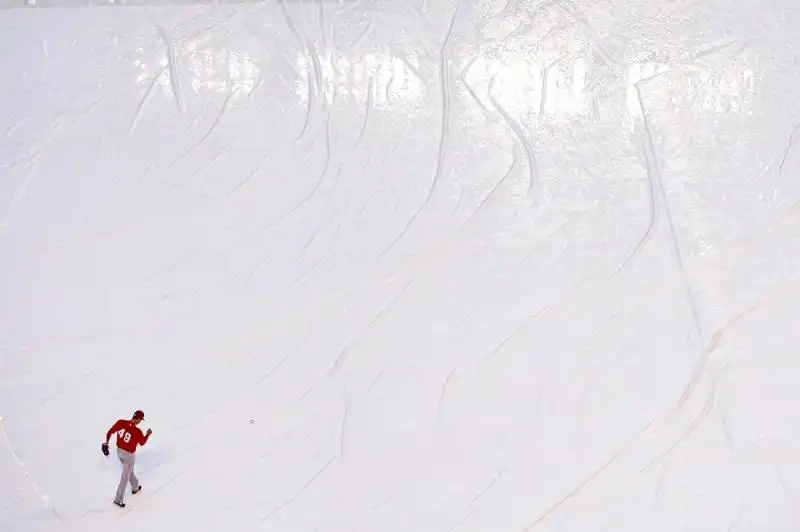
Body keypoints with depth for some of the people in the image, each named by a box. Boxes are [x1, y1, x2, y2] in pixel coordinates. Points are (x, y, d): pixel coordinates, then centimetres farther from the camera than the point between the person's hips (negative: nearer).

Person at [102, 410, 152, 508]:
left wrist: (106, 442, 14)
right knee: (125, 477, 9)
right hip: (129, 455, -6)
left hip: (119, 451, 6)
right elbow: (142, 442, -9)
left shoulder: (120, 422, -17)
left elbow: (109, 432, -4)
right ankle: (118, 499, 16)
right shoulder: (137, 431, -29)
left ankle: (135, 487, 50)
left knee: (129, 470, 29)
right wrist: (148, 434, 9)